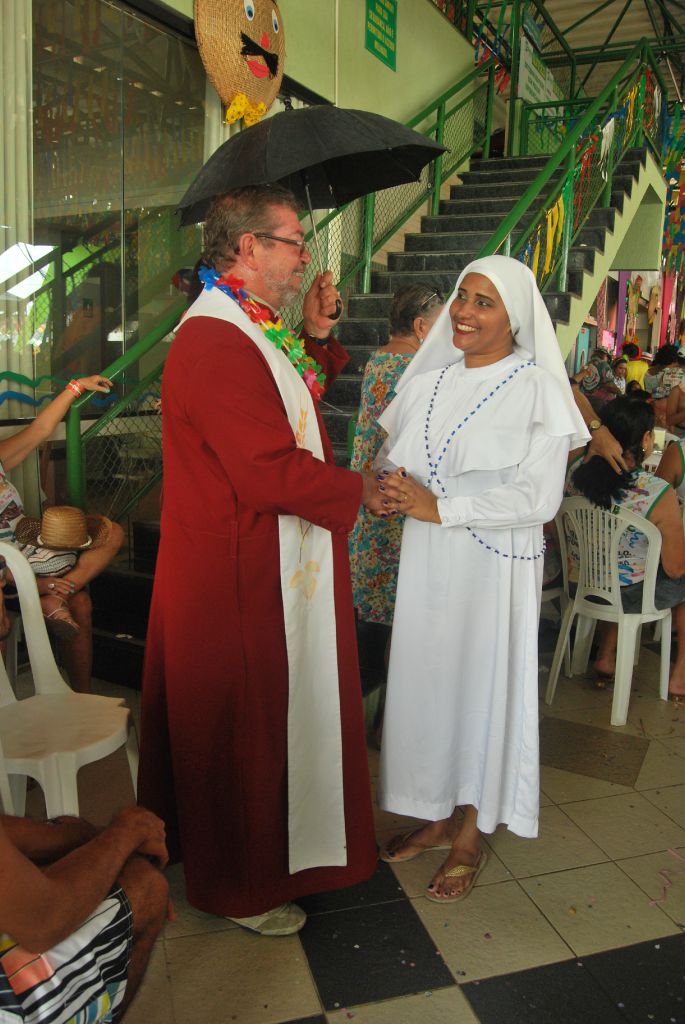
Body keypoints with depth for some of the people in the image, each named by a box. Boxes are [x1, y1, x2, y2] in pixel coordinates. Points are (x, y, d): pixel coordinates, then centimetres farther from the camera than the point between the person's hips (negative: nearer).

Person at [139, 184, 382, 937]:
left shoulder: (246, 330, 11)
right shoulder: (213, 345, -24)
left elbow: (292, 414, 17)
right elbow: (273, 471, -28)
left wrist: (314, 340, 6)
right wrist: (357, 491, -12)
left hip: (263, 567, 10)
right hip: (235, 575, -10)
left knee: (271, 716, 23)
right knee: (240, 727, 7)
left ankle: (270, 843, 44)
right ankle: (239, 887, 30)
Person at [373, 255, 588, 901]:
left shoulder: (537, 386, -8)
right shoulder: (428, 382, 8)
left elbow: (537, 498, -14)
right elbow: (393, 459, 14)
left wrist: (439, 507, -18)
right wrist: (395, 489, -10)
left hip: (493, 566, -5)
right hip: (426, 562, 5)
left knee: (482, 689, 6)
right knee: (427, 682, 11)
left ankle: (470, 834, 26)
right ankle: (438, 817, 31)